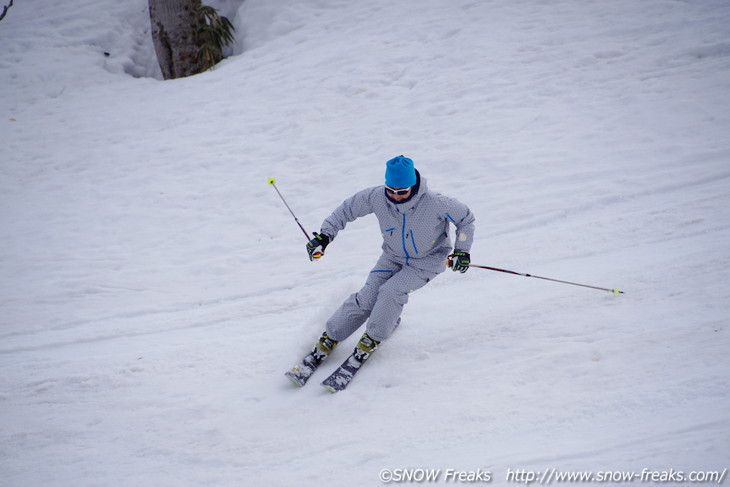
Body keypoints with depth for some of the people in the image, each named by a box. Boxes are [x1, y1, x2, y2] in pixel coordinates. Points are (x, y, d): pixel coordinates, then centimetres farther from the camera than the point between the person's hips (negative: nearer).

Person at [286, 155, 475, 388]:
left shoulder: (435, 203, -31)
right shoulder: (377, 197, -24)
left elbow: (465, 218, -12)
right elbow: (347, 209, -8)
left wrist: (462, 250, -13)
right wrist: (324, 235, -15)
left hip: (429, 259, -3)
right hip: (393, 256, 3)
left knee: (391, 291, -26)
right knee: (367, 297, -11)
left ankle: (370, 342, -8)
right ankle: (326, 343, -2)